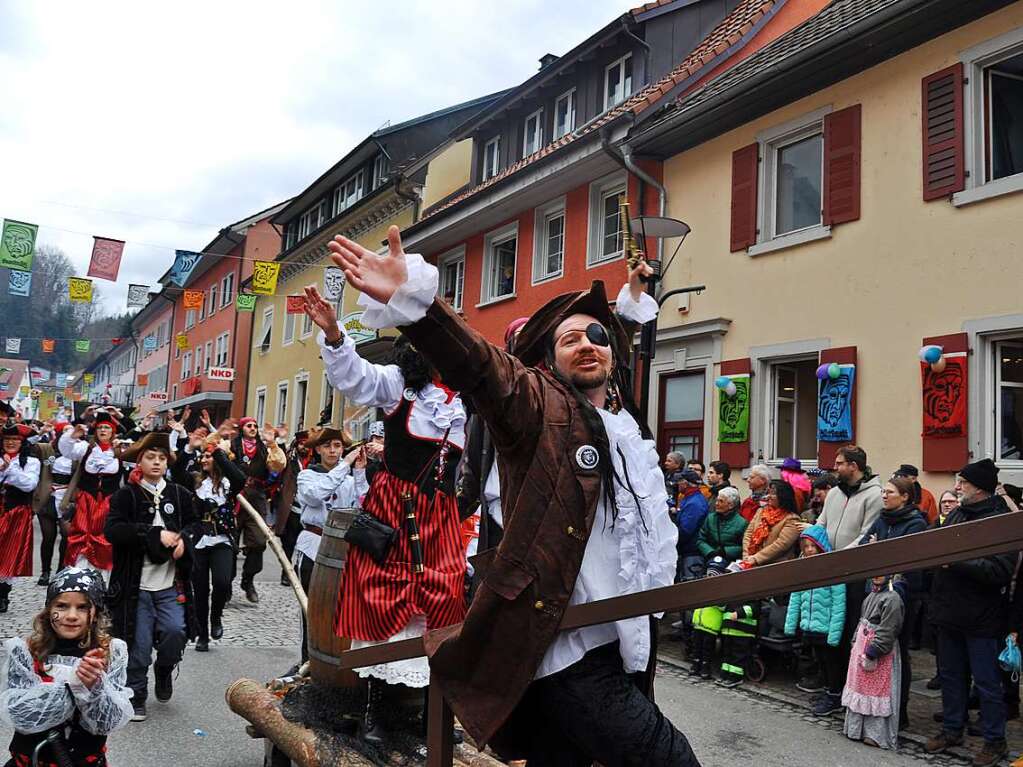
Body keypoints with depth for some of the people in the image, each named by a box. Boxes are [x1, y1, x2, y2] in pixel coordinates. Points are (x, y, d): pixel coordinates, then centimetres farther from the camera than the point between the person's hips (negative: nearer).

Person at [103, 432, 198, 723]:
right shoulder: (125, 495, -3)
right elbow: (113, 530, -15)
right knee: (139, 645, 4)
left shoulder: (179, 494, 6)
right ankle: (136, 697, 23)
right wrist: (156, 535, -22)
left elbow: (194, 524, 13)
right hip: (136, 583, -2)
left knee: (176, 631, -10)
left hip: (171, 583, 2)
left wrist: (183, 538, -10)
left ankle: (164, 668, 23)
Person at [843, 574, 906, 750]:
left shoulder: (892, 598, -16)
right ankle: (856, 728, 25)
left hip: (880, 653, -9)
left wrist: (872, 653, -20)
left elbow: (887, 631, -20)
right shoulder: (871, 596, 12)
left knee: (877, 690, -1)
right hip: (862, 646, 9)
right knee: (860, 686, 15)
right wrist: (855, 643, 11)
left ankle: (877, 734, 7)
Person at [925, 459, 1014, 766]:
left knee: (987, 682, 7)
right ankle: (952, 729, 34)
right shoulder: (955, 514, 8)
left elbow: (1000, 570, -26)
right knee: (950, 675, 19)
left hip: (982, 619, -7)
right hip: (949, 613, 8)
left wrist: (956, 562, -28)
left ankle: (995, 740, 23)